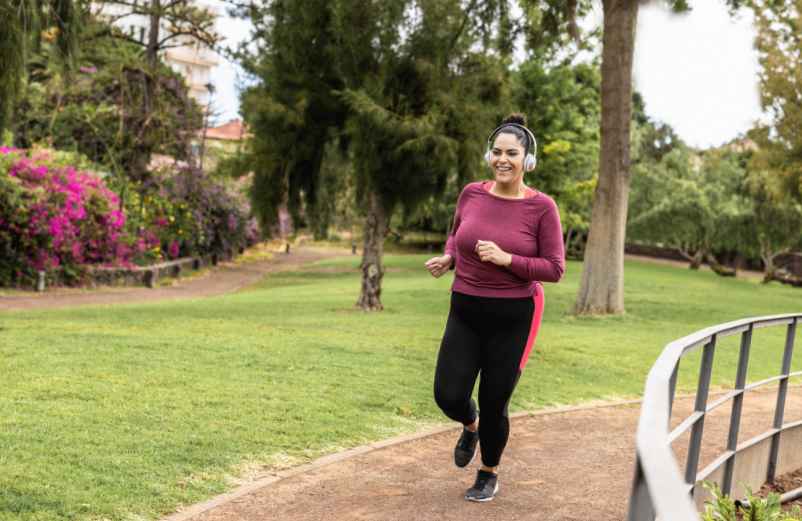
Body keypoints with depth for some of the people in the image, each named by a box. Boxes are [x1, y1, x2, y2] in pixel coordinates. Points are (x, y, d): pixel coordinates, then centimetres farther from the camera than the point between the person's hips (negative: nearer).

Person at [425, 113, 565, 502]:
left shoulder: (541, 207, -11)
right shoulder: (471, 194, -1)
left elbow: (555, 269, -10)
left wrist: (506, 259, -22)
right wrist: (447, 259, -3)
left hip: (513, 317, -3)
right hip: (465, 312, 3)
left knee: (493, 404, 5)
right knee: (449, 396, -4)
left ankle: (489, 475, 34)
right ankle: (471, 426, 36)